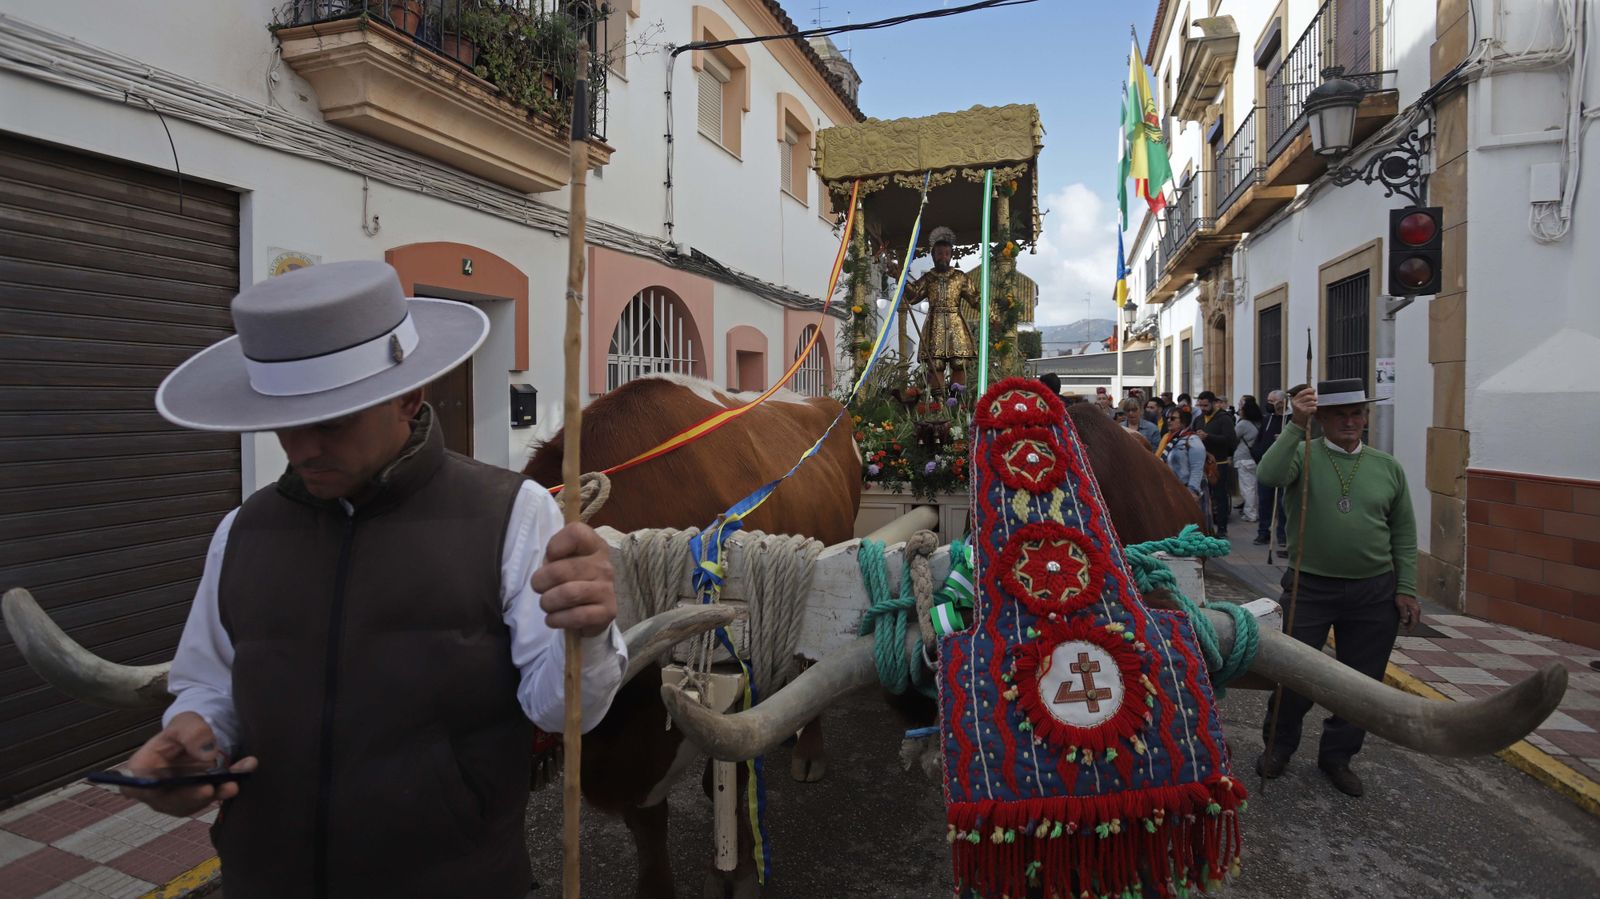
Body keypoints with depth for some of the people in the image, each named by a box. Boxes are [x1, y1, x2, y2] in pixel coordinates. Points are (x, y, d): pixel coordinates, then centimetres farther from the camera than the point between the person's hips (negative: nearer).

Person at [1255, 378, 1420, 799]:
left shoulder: (1387, 467, 6)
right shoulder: (1303, 454, -3)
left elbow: (1404, 533, 10)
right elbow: (1269, 475, -26)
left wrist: (1406, 589, 5)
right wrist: (1296, 426, -31)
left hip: (1374, 592, 3)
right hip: (1310, 587, -3)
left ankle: (1337, 756, 30)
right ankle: (1277, 746, 28)